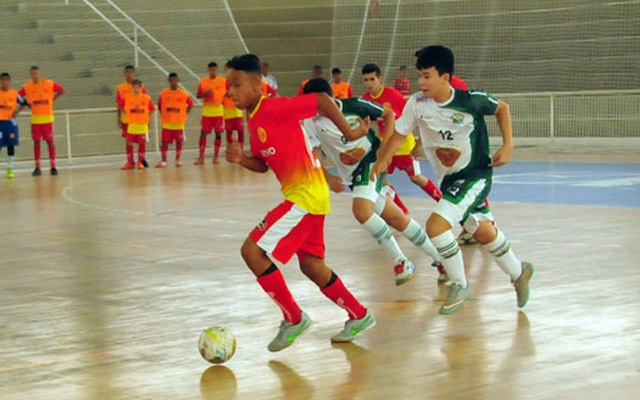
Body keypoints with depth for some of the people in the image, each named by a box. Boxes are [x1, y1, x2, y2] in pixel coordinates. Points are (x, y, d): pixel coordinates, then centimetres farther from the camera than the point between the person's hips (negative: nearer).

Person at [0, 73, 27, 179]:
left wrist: (17, 111, 6)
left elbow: (23, 103, 15)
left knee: (11, 146, 3)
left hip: (10, 122, 1)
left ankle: (10, 169, 10)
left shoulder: (14, 94, 3)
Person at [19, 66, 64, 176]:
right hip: (35, 119, 1)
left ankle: (53, 167, 4)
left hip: (47, 117, -1)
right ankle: (37, 167, 6)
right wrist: (27, 103, 0)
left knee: (50, 141, 0)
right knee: (36, 142, 2)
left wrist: (52, 99, 2)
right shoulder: (27, 87, 0)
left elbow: (62, 90, 7)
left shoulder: (49, 84, -3)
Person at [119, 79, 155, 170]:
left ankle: (140, 162, 13)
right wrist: (129, 115, 5)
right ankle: (130, 163, 8)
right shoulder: (127, 98, 1)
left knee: (142, 144, 3)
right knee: (130, 144, 1)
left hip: (143, 125, -1)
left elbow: (151, 110, 5)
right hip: (131, 124, 1)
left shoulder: (146, 98, -1)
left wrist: (146, 118, 2)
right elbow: (121, 106, 9)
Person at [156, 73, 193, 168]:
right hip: (166, 123, 0)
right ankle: (163, 161, 5)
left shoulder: (183, 93, -4)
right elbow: (159, 105, 8)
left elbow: (190, 104, 5)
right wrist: (163, 115, 1)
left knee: (179, 141, 6)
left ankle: (178, 160, 17)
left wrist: (185, 115, 0)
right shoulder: (164, 93, -2)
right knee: (165, 141, -1)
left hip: (179, 123, 0)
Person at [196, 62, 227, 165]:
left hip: (219, 112, 0)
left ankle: (216, 157, 10)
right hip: (207, 112, 0)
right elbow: (198, 95, 3)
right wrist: (205, 93, -15)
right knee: (203, 133, -4)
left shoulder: (223, 81, 0)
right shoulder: (203, 81, 2)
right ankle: (201, 157, -2)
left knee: (218, 133, 2)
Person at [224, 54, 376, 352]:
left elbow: (321, 101, -20)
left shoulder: (273, 108, -16)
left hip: (305, 196, -10)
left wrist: (349, 133, -15)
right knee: (310, 265, 18)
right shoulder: (253, 120, 12)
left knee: (252, 251, -12)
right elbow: (263, 164, 18)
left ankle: (293, 319, 0)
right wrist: (241, 159, -2)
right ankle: (359, 316, 31)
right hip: (298, 196, 10)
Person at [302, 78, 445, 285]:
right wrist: (329, 178, -18)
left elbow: (389, 114, 1)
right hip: (351, 174, 4)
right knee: (395, 217, 4)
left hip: (371, 159, -4)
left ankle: (400, 261, -14)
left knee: (361, 210, -27)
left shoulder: (353, 105, -13)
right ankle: (439, 257, 20)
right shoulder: (311, 124, -8)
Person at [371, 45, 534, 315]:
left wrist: (508, 145, -10)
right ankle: (519, 272, 45)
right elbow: (399, 133, -6)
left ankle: (459, 285, -2)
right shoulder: (417, 103, -11)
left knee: (436, 224, -22)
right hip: (448, 179, 6)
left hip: (475, 174, -6)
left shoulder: (471, 100, -21)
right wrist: (383, 159, -21)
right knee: (482, 232, 20)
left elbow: (502, 108, -3)